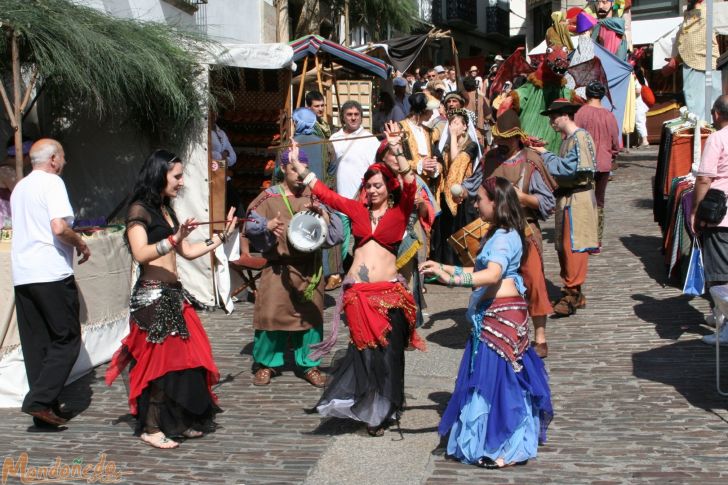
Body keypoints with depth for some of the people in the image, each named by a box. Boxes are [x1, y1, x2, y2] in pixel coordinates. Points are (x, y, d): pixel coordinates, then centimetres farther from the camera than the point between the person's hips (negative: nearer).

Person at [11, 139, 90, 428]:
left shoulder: (19, 187, 19)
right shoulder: (52, 182, -6)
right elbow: (59, 227, -19)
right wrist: (81, 244, -2)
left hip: (22, 275, 8)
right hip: (52, 274, -8)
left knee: (36, 344, 10)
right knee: (66, 340, -1)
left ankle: (43, 406, 11)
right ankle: (39, 400, -11)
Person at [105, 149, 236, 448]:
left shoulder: (166, 211, 19)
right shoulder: (139, 210, -7)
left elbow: (188, 252, 22)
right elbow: (140, 254, -20)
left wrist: (222, 236, 22)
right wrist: (174, 239, -32)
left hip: (173, 294, 8)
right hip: (152, 296, -8)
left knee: (184, 357, 6)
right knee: (158, 358, -6)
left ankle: (179, 421, 15)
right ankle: (151, 427, 3)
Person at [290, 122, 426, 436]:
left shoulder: (399, 212, 2)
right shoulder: (357, 210, 10)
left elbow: (410, 185, -14)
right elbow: (323, 192, 11)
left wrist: (397, 150, -26)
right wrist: (296, 164, 7)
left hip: (389, 291, -2)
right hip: (357, 291, 2)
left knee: (388, 352, 1)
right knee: (365, 349, 2)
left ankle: (381, 410, 19)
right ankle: (371, 410, 17)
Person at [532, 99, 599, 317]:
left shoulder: (580, 137, -13)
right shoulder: (568, 139, 17)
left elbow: (568, 168, -20)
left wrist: (545, 154, -11)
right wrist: (542, 153, 5)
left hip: (578, 198, -10)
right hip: (566, 197, 10)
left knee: (574, 246, -10)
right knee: (564, 246, 12)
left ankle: (572, 294, -9)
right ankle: (574, 293, 18)